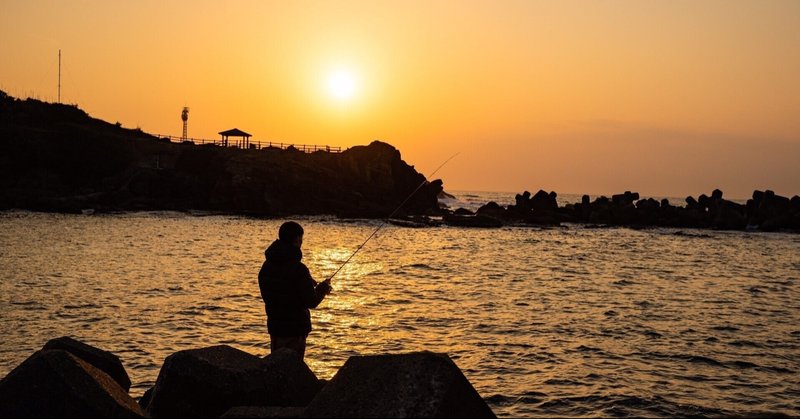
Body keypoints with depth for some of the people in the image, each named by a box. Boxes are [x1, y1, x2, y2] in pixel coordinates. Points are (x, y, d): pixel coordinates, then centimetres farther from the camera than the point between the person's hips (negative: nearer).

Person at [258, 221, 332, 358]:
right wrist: (322, 289, 3)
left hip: (275, 327, 7)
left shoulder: (267, 267, 3)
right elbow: (311, 302, -18)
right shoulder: (298, 269, -19)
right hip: (295, 329, -7)